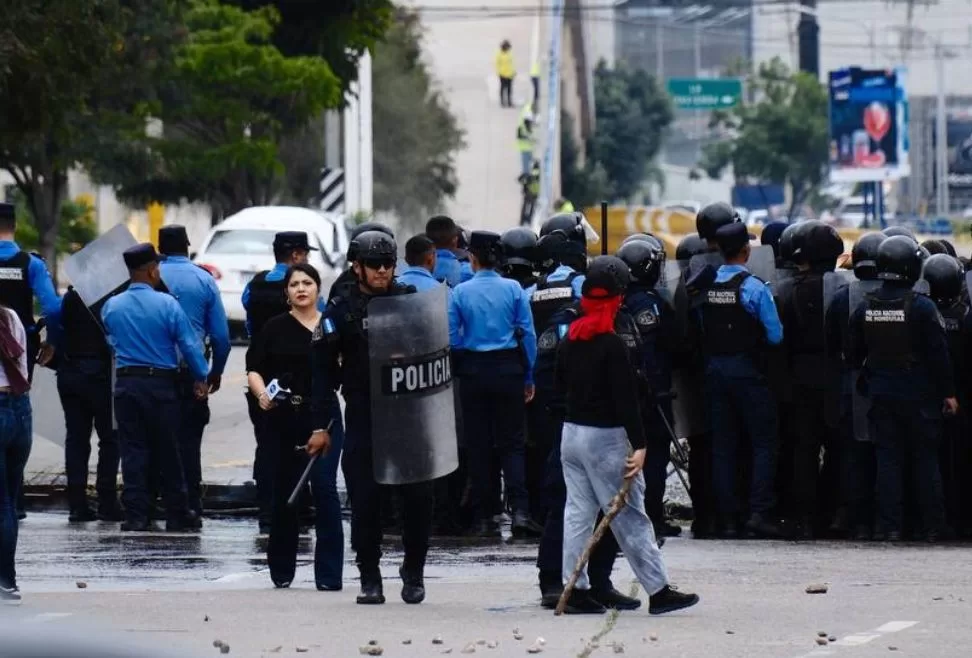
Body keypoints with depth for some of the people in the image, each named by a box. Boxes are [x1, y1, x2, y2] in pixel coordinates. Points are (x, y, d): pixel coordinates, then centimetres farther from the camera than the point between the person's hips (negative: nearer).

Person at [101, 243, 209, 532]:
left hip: (126, 382, 3)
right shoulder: (167, 304, -10)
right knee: (168, 451, 6)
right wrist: (201, 377, 2)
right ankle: (177, 514, 12)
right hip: (161, 383, -3)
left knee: (133, 451, 4)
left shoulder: (111, 306, 2)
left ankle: (136, 514, 0)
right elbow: (189, 344, -8)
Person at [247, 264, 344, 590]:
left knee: (324, 488, -9)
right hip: (284, 420, 1)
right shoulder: (275, 328, 4)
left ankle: (329, 573, -8)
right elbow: (254, 369, 1)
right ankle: (281, 570, 19)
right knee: (284, 492, 7)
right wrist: (261, 393, -16)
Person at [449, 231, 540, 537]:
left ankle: (483, 518, 6)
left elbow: (451, 339, -4)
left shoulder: (461, 292, -4)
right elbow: (528, 334, -3)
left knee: (477, 445, 7)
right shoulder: (513, 290, -3)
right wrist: (529, 377, 4)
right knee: (512, 442, 4)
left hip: (473, 371, 0)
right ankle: (520, 510, -12)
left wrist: (457, 371, 10)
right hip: (508, 368, 0)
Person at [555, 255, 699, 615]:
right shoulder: (612, 345, -16)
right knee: (630, 517, -4)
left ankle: (576, 589, 8)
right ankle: (658, 591, 0)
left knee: (578, 511, 9)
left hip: (571, 432, 7)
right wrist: (639, 445, -18)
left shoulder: (570, 340, 6)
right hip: (605, 437, -7)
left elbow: (561, 384, 17)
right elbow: (625, 399, -19)